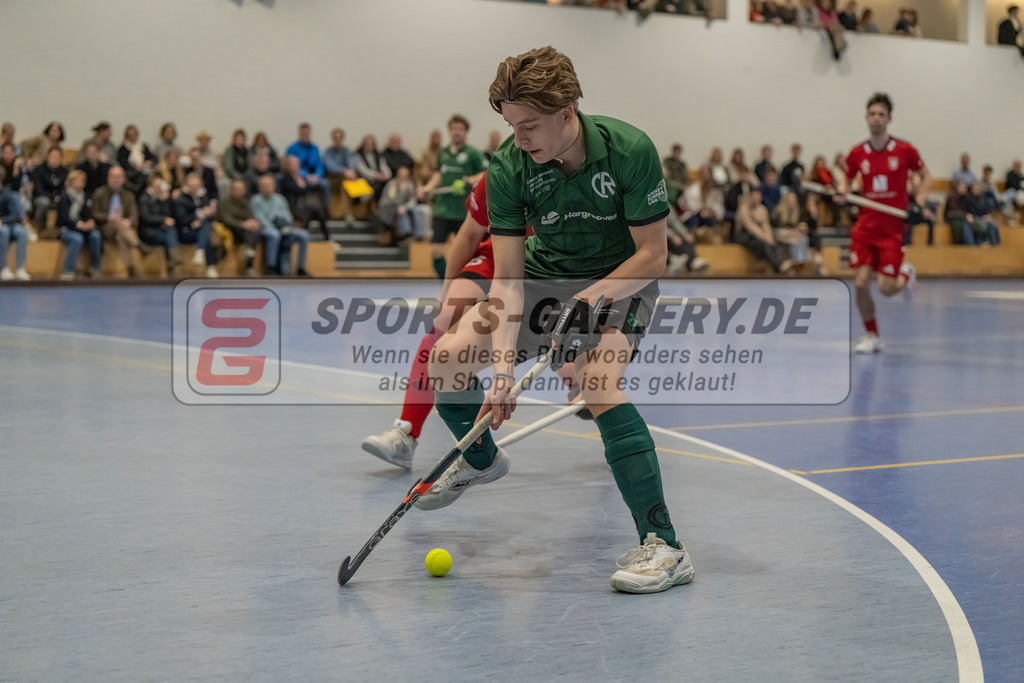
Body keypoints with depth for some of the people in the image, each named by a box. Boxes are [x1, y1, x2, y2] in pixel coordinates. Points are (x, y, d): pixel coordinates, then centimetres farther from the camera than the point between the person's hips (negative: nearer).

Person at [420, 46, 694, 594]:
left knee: (597, 384, -31)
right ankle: (480, 459, 26)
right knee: (447, 356, -8)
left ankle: (663, 547, -30)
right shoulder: (508, 168, -19)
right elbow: (508, 277, -20)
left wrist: (588, 299, -32)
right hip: (543, 275, 4)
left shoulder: (630, 150, -27)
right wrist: (503, 367, -31)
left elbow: (652, 256, -20)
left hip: (620, 279, -4)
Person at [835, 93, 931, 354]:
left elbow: (926, 177, 9)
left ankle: (906, 274, 30)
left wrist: (918, 204, -5)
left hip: (892, 229, -2)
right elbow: (846, 177, 18)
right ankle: (872, 337, 11)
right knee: (860, 283, -8)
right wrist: (841, 193, -4)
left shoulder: (905, 150, -5)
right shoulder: (857, 154, 0)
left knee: (886, 288, -8)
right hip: (865, 227, 2)